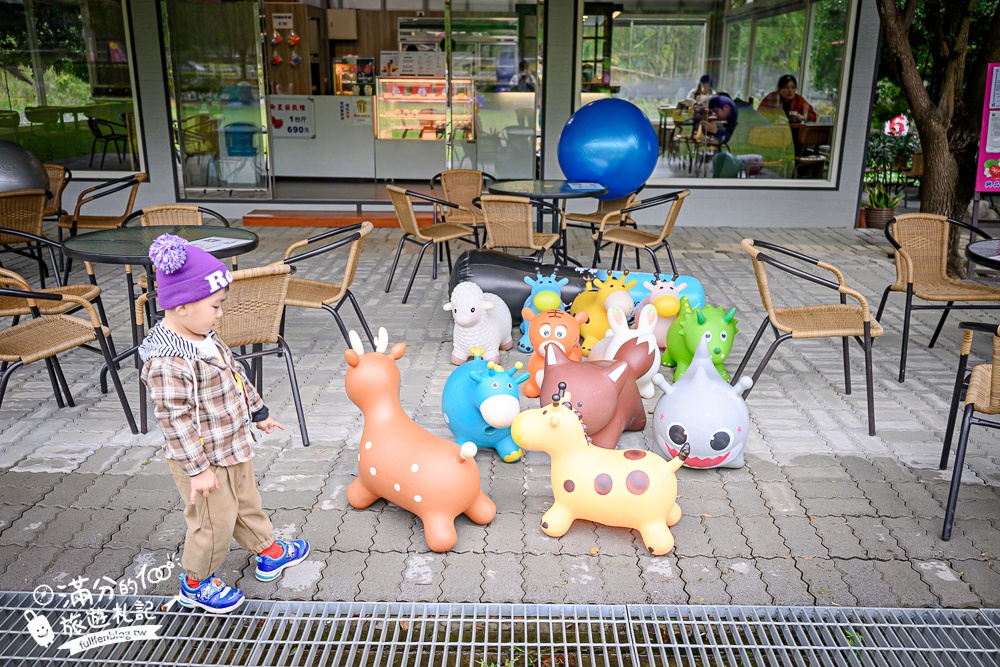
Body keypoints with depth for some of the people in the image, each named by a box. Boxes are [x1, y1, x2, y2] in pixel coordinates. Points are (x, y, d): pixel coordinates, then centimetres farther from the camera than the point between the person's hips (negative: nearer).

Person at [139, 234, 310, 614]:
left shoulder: (204, 336, 0)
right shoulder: (169, 361, -31)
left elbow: (236, 374, 12)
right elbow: (175, 420, -29)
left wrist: (258, 413, 21)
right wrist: (198, 469, -24)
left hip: (233, 448, 9)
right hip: (204, 460, -9)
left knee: (247, 502, 27)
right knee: (214, 522, 9)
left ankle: (268, 551, 48)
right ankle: (196, 583, 32)